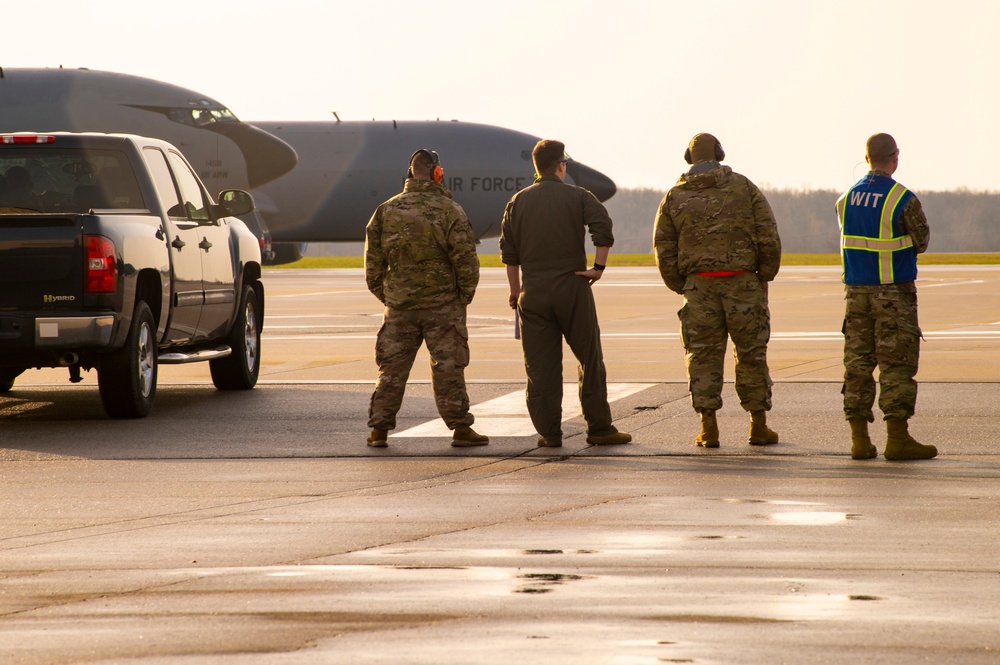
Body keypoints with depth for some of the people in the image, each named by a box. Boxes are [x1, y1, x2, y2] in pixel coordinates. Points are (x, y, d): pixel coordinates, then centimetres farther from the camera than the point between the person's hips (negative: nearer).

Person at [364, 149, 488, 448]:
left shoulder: (386, 212, 3)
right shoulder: (449, 211, -8)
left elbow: (373, 263, 7)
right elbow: (466, 260, -9)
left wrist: (385, 295, 16)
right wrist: (464, 296, 4)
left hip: (400, 306, 3)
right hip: (443, 305, -3)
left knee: (392, 367, 8)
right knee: (448, 367, 1)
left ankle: (379, 429, 7)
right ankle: (460, 428, 2)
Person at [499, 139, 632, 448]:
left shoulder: (518, 202, 8)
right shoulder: (577, 196, -1)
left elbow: (509, 251, 7)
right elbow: (603, 228, -16)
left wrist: (515, 292, 13)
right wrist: (598, 267, -8)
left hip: (533, 292, 2)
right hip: (572, 287, -2)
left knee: (540, 365, 5)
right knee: (590, 359, 6)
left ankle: (549, 432, 3)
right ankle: (599, 428, 7)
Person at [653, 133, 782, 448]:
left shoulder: (675, 197, 5)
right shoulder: (743, 187, 2)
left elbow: (664, 249, 4)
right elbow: (769, 237, -2)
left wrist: (681, 287, 14)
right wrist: (765, 275, 9)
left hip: (700, 283, 1)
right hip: (742, 282, -1)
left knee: (703, 354, 5)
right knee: (751, 353, 8)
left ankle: (709, 428, -1)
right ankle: (759, 426, 10)